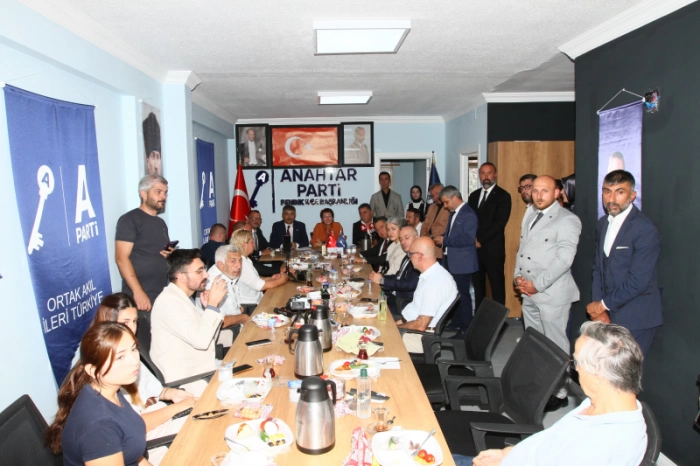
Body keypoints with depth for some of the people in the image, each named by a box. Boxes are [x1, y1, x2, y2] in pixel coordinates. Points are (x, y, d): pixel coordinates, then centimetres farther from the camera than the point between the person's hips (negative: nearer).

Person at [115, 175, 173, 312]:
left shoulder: (161, 223, 16)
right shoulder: (129, 219, -6)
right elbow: (121, 258, -14)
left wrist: (171, 256, 4)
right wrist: (138, 292, -21)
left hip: (162, 296, 7)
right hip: (140, 297, -7)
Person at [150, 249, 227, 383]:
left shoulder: (184, 299, 10)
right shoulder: (168, 302, -18)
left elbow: (207, 338, 12)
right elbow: (201, 340, -26)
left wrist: (210, 307, -1)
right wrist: (212, 304, -19)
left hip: (201, 371, 9)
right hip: (185, 381, -9)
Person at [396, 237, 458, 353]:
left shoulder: (436, 281, -26)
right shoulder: (429, 275, 6)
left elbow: (420, 325, -25)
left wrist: (397, 326, -11)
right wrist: (401, 321, 6)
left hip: (422, 338, -9)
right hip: (414, 327, 9)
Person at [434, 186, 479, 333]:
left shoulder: (468, 214, -16)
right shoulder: (453, 213, 13)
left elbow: (468, 239, -25)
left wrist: (445, 240, -20)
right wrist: (442, 239, 2)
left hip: (462, 263, -9)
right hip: (450, 261, 9)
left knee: (462, 295, 0)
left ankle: (465, 328, 11)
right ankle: (456, 323, 29)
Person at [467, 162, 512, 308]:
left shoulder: (503, 196, -4)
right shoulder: (474, 196, 15)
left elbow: (499, 223, -12)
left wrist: (480, 240, -13)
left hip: (493, 249, -5)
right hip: (475, 248, 6)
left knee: (497, 286, 1)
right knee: (478, 285, 11)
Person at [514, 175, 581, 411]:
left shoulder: (567, 220, -9)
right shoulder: (530, 215, 15)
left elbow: (564, 259, -17)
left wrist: (537, 284, -16)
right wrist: (518, 276, 5)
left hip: (552, 294, -7)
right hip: (529, 292, 7)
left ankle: (559, 393, 14)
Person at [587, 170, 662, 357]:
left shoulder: (645, 230, -16)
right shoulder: (603, 223, 8)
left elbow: (638, 281, -20)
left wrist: (604, 304, -9)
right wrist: (598, 309, -1)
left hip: (636, 320, -6)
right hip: (608, 315, 6)